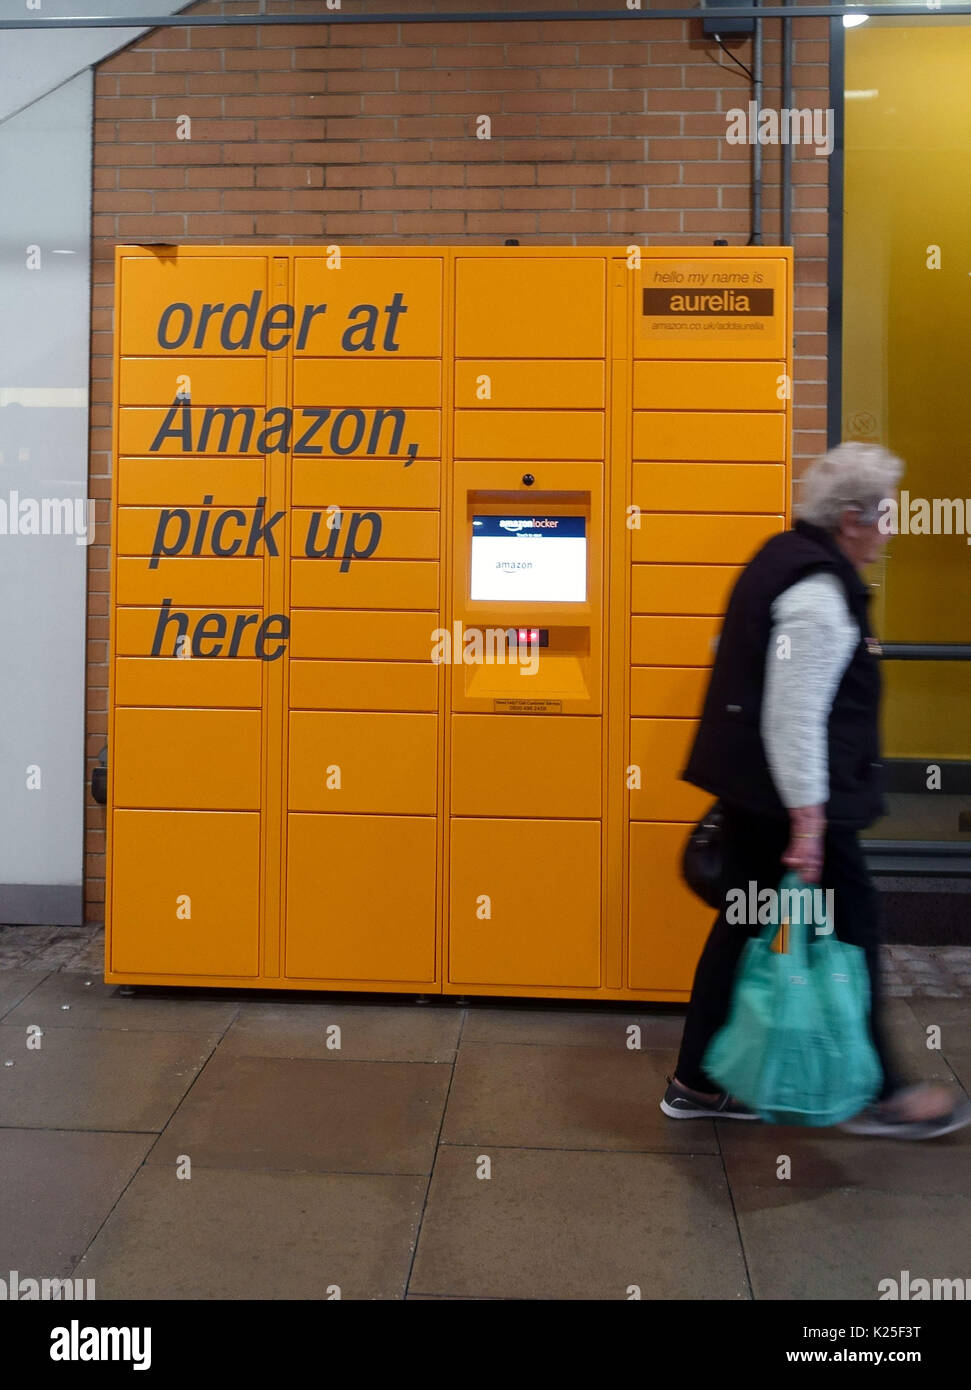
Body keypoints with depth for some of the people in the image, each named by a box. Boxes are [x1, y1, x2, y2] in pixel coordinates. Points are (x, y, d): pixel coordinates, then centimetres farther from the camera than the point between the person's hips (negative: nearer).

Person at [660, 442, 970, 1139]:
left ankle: (698, 1083, 25)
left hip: (749, 786, 10)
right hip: (783, 793, -10)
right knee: (851, 922, 4)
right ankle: (876, 1095, 21)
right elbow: (797, 714, -25)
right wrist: (808, 819, -24)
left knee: (746, 922, 15)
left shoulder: (786, 556, 12)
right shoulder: (820, 591, -19)